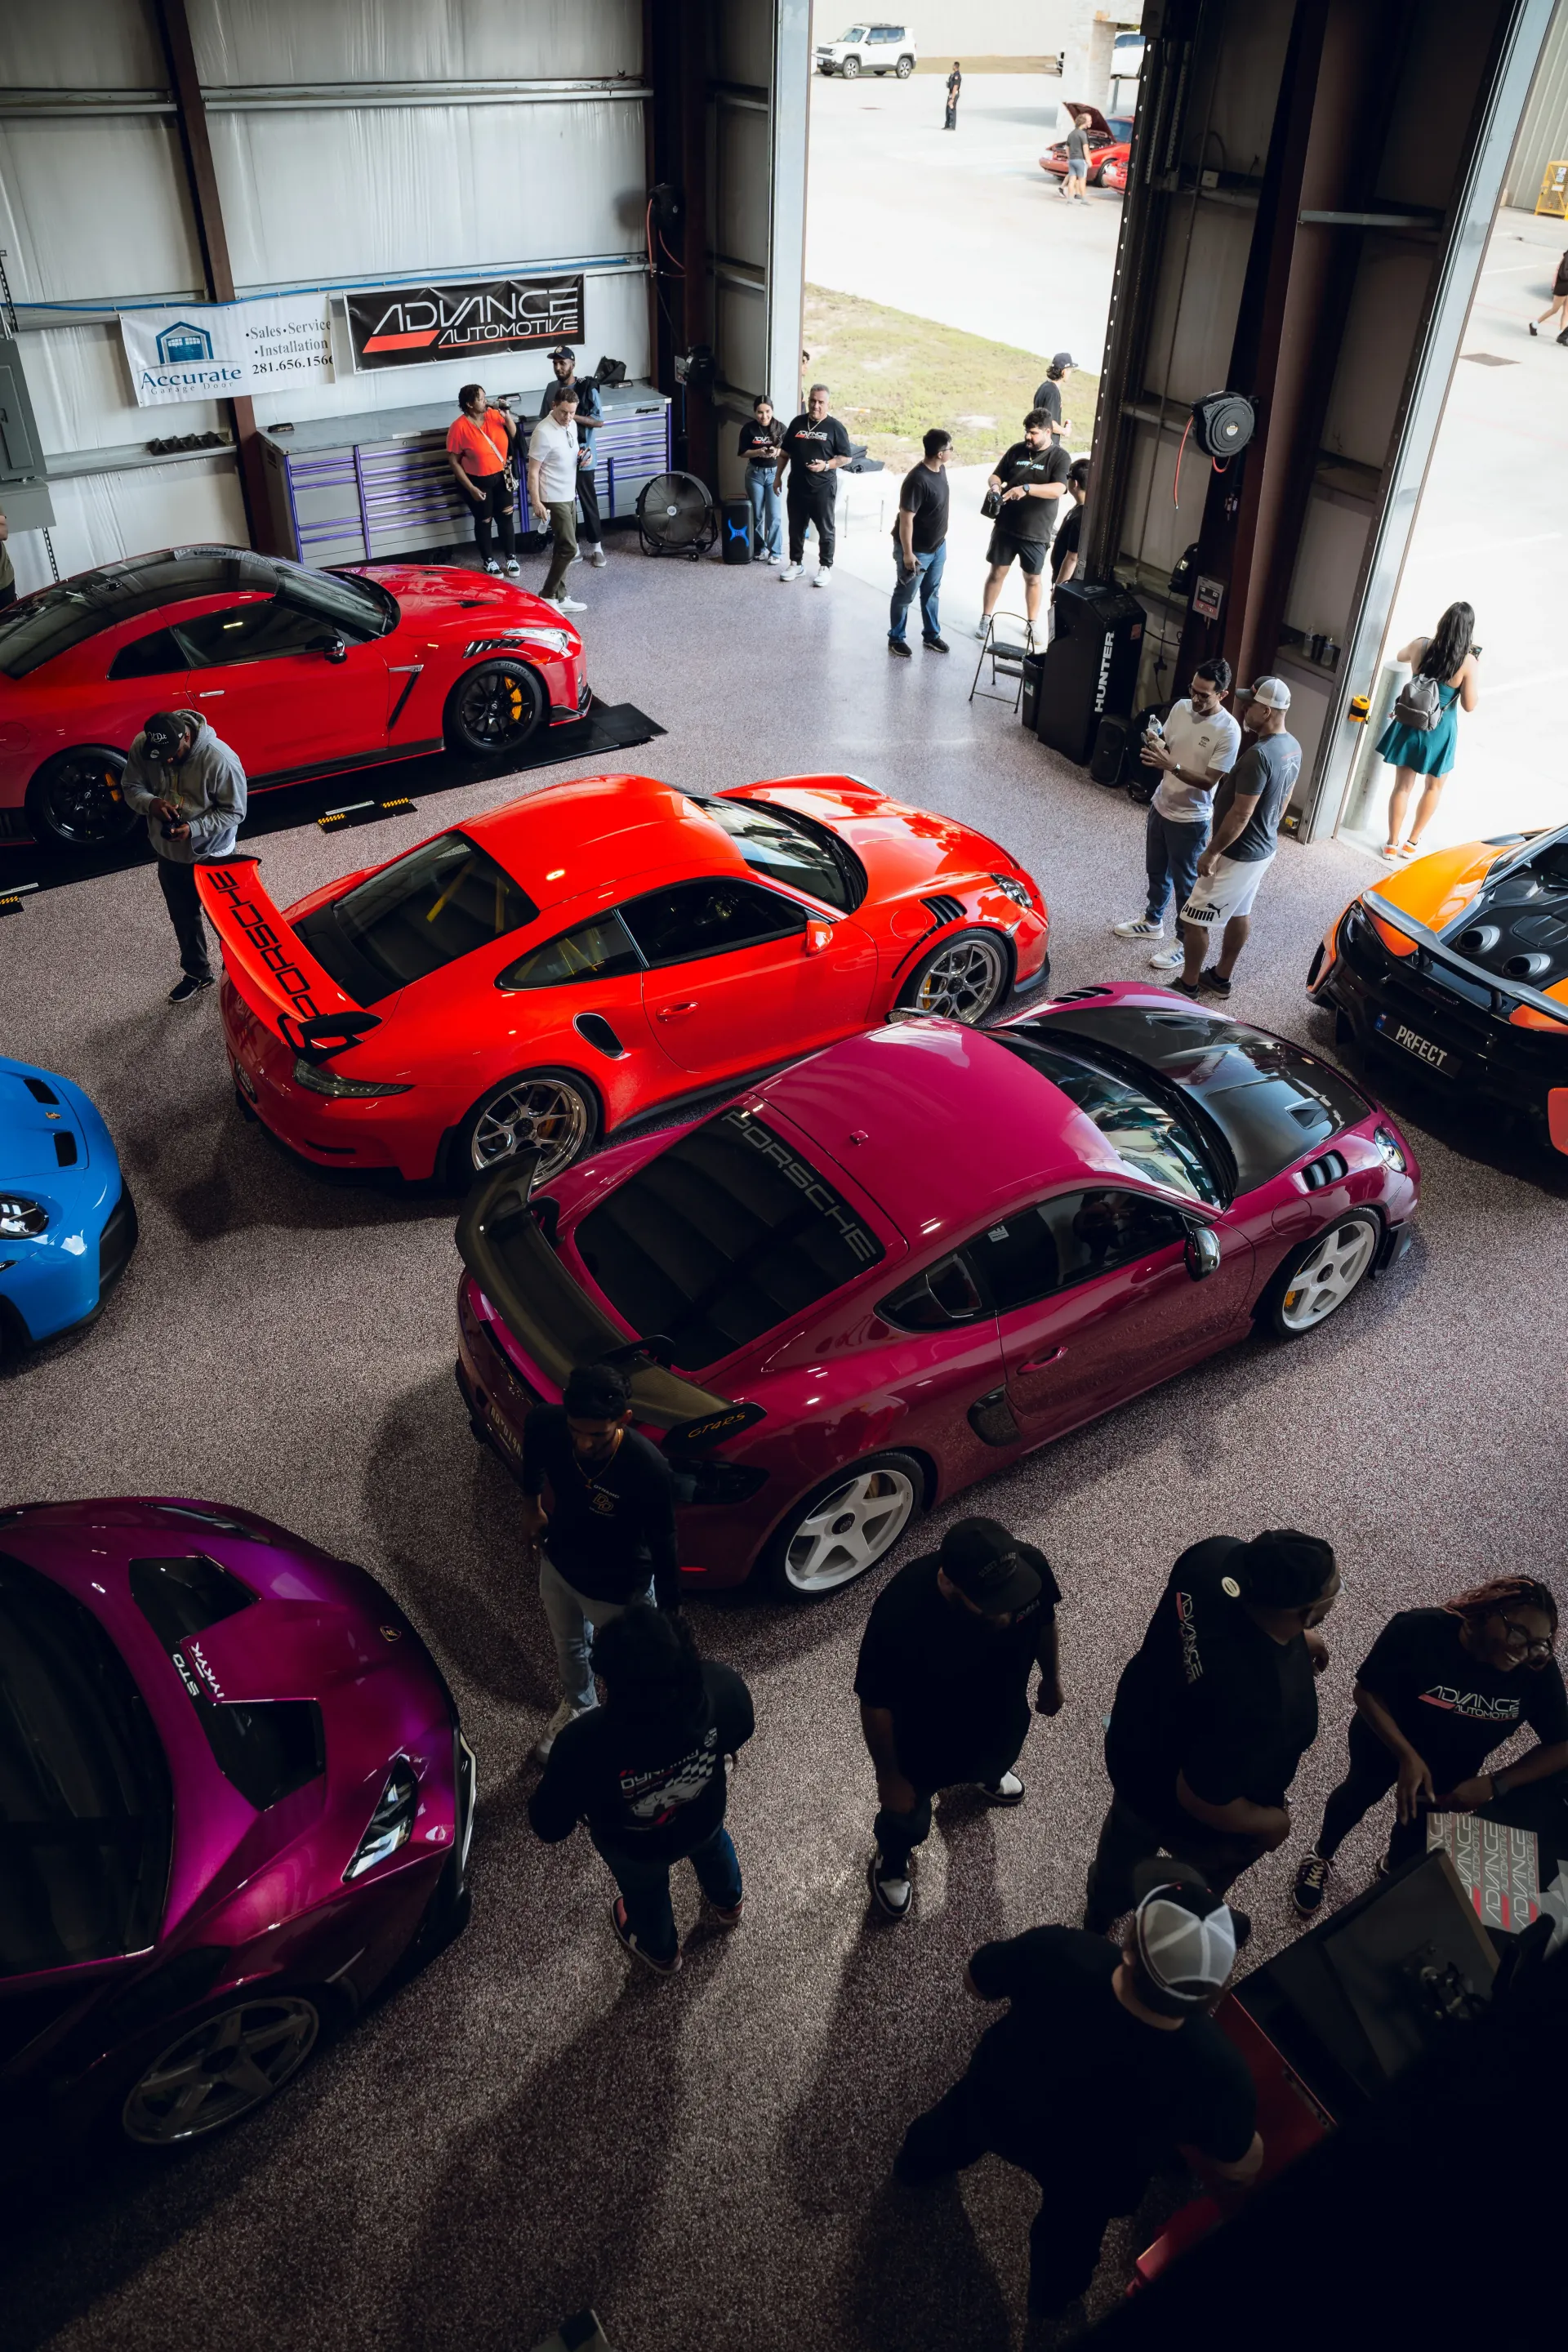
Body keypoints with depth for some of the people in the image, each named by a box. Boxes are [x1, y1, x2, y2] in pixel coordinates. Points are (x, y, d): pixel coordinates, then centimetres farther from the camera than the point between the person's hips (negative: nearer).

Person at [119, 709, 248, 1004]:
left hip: (212, 855, -5)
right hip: (168, 852, 5)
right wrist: (150, 802, -26)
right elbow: (130, 787, -3)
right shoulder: (141, 745, -16)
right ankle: (197, 973, 45)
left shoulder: (220, 759, -29)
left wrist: (194, 830, -32)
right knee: (183, 917, 23)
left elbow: (234, 812, -20)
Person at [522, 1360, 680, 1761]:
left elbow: (663, 1547, -23)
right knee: (568, 1645, 33)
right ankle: (577, 1706, 65)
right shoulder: (544, 1424, -29)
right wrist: (531, 1506, 12)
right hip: (558, 1564, 4)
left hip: (619, 1590, -4)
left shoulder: (648, 1470, -39)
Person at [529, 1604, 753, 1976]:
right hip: (704, 1817, 2)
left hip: (634, 1846, -2)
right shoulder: (723, 1687, -38)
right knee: (713, 1845, 38)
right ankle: (729, 1904, 70)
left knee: (645, 1890, 34)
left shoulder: (586, 1744, -45)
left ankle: (661, 1952, 66)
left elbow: (550, 1826, -26)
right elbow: (741, 1733, -13)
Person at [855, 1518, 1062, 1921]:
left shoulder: (1030, 1567, -34)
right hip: (923, 1736, -3)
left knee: (997, 1758, 36)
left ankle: (988, 1774, 73)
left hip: (1002, 1713, 4)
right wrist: (888, 1778, -12)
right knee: (907, 1815, 25)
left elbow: (1045, 1618, -7)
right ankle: (891, 1862, 59)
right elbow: (876, 1705, -26)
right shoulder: (900, 1613, -45)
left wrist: (1051, 1678, 9)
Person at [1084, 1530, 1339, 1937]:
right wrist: (1273, 1820, -15)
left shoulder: (1216, 1553, -29)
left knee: (1126, 1839, 38)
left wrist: (1294, 1639, -1)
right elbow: (1201, 1799, -32)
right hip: (1190, 1816, -6)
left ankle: (1100, 1910, 70)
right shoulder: (1259, 1703, -47)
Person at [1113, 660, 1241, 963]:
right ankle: (1152, 921, 44)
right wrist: (1154, 746, -16)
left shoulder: (1228, 731, -23)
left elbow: (1209, 781, -23)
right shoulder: (1180, 707, -4)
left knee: (1186, 884, 5)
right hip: (1161, 805, 7)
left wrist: (1171, 764, -35)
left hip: (1191, 819, -7)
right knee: (1156, 871, 23)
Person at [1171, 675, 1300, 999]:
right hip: (1264, 848, 10)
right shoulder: (1292, 747, 1)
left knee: (1195, 918, 2)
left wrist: (1213, 852, -19)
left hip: (1238, 854, -10)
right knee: (1239, 912, 22)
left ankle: (1187, 986, 12)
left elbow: (1241, 814, -27)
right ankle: (1221, 977, 36)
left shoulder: (1259, 755, -29)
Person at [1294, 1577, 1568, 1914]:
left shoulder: (1539, 1672, -29)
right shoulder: (1419, 1630, -38)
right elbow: (1366, 1691, -27)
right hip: (1383, 1739, -2)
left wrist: (1494, 1784, -28)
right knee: (1358, 1795, 24)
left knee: (1417, 1831, 24)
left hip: (1450, 1767, 3)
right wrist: (1408, 1757, -37)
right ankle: (1321, 1859, 55)